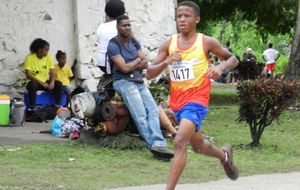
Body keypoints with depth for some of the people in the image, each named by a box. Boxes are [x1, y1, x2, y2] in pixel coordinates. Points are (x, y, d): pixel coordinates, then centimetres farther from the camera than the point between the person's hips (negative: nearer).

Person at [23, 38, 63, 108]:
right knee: (33, 85, -38)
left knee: (59, 84, -21)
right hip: (34, 82, -4)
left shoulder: (48, 57, -1)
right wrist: (41, 83, -26)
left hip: (46, 82, 4)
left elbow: (52, 72, -2)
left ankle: (57, 105, -19)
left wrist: (52, 82, -23)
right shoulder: (29, 58, -13)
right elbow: (28, 75, -18)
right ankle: (33, 107, -32)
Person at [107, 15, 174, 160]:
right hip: (123, 82, -6)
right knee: (140, 115, -17)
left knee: (152, 109, -14)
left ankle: (158, 144, -25)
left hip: (139, 81, 7)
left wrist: (131, 66, -7)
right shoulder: (113, 45, -6)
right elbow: (124, 68, -14)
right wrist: (138, 60, 3)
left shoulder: (134, 42, 16)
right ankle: (155, 144, -23)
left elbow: (145, 64, 10)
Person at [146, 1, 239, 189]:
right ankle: (224, 154, 55)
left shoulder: (207, 42, -5)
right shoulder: (169, 44, 2)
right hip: (177, 102, 5)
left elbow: (233, 59, 7)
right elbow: (149, 74, 0)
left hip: (197, 100, -5)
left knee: (180, 142, -23)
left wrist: (220, 67, -14)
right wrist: (166, 62, -19)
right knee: (198, 146, 23)